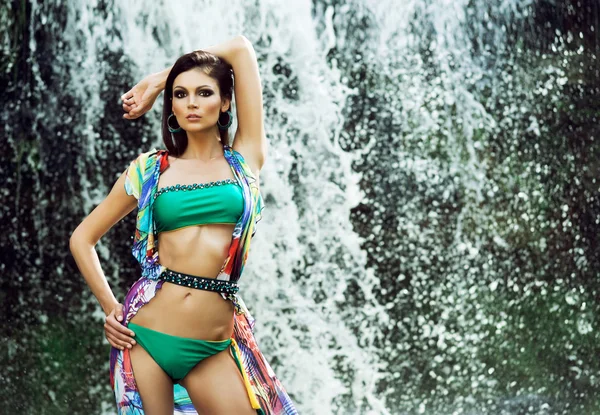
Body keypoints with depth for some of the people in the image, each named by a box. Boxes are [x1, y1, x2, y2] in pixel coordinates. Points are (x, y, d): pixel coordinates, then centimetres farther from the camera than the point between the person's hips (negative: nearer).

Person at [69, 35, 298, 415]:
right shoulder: (151, 169, 6)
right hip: (144, 337, 0)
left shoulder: (246, 158, 5)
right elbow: (83, 238, 14)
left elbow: (240, 48, 4)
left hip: (212, 350, 0)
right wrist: (111, 308, 5)